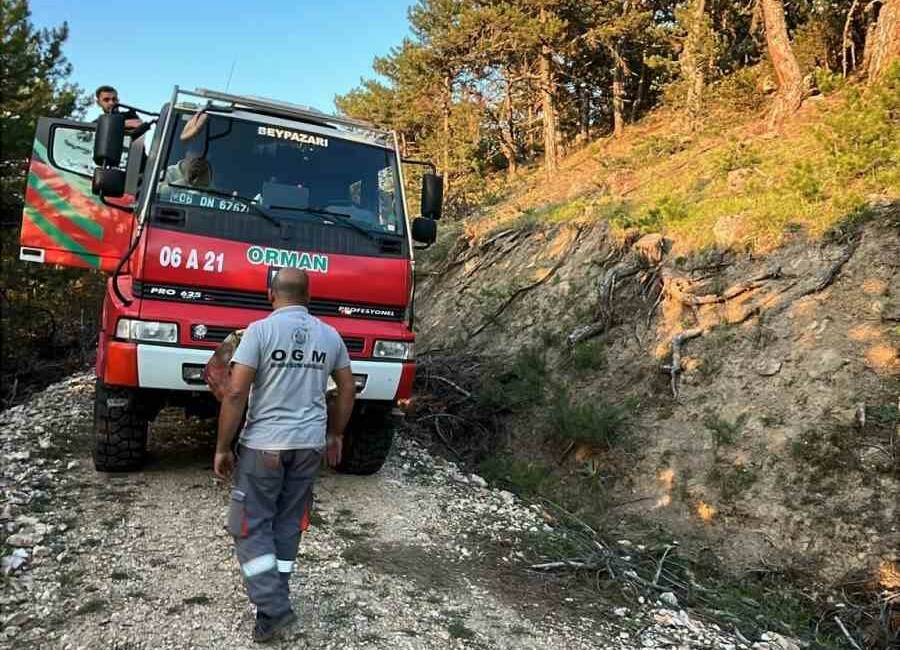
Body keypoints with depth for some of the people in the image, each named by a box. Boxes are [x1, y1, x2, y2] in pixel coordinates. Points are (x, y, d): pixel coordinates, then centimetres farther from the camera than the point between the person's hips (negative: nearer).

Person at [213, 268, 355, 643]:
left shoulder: (260, 330, -10)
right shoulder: (330, 335, 5)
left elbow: (235, 393, -15)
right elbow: (348, 389, 12)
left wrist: (222, 448, -6)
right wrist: (335, 434, 23)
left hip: (264, 444, -4)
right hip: (310, 444, 5)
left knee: (251, 526, 8)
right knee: (288, 523, 17)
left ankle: (272, 607, 2)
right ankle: (275, 598, 26)